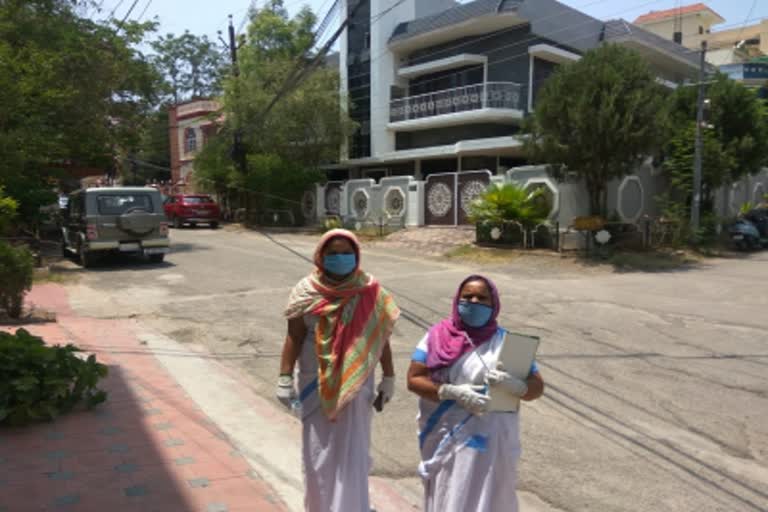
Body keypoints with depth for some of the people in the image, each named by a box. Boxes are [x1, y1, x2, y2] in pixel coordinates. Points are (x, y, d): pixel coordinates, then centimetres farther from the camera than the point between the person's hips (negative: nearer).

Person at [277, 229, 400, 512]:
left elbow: (381, 337, 1)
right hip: (315, 385, 1)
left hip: (355, 384, 0)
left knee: (351, 454, 5)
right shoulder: (307, 291, -5)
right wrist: (284, 378, -7)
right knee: (317, 453, 13)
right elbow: (294, 337, -3)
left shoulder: (369, 291, -5)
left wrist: (388, 377, 3)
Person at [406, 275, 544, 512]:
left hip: (492, 440, 1)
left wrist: (513, 385, -20)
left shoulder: (507, 341, 3)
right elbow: (414, 379, -4)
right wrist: (453, 392, -18)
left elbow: (537, 387, 2)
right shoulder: (438, 335, 0)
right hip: (448, 439, 0)